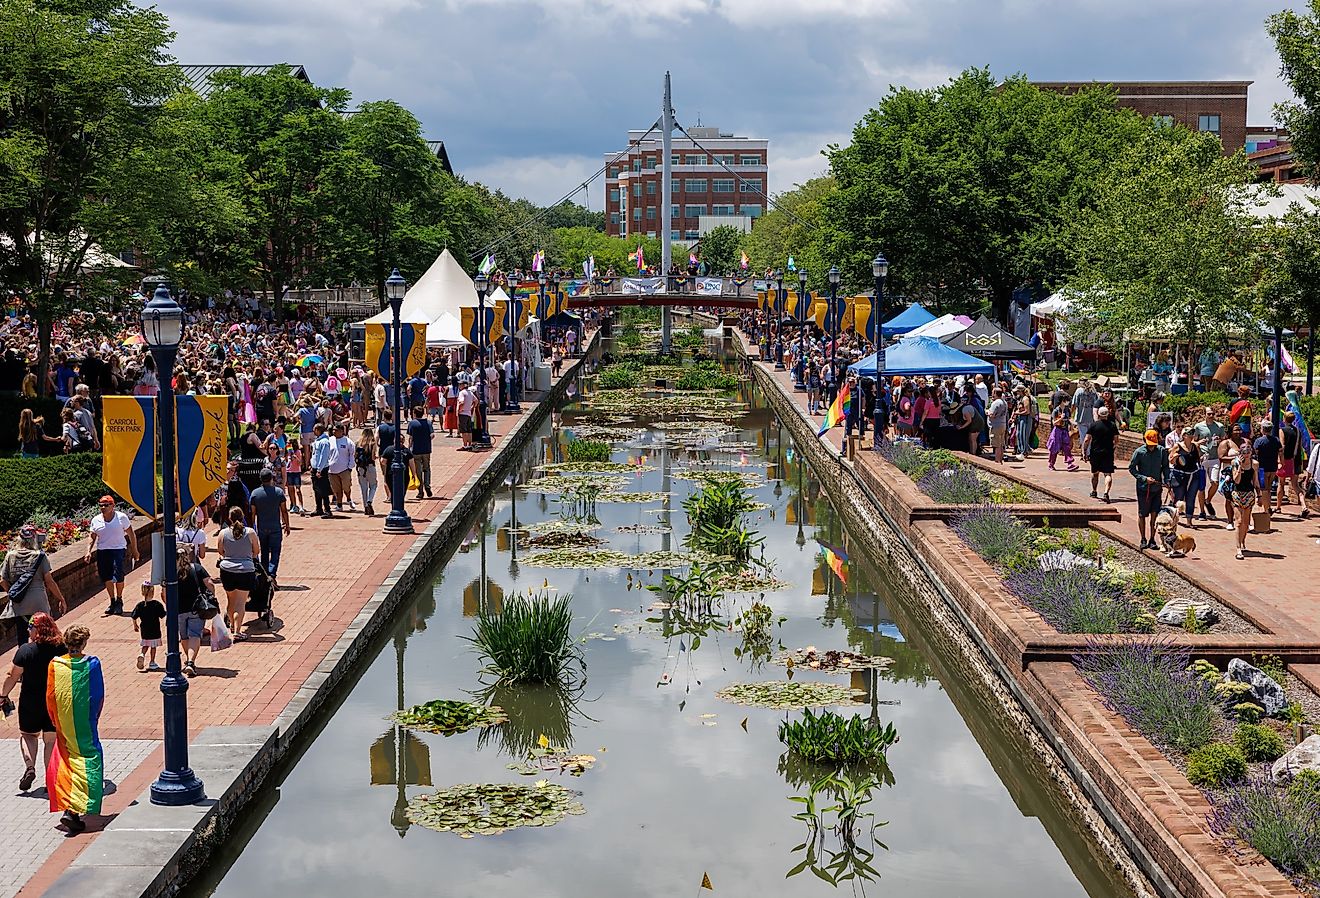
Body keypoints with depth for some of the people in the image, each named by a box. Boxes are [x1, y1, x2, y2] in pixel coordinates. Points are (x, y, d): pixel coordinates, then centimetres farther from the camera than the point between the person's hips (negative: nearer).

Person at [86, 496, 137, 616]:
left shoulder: (122, 517, -1)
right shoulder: (96, 520, 5)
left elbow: (131, 534, 6)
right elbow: (92, 538, 10)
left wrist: (134, 550, 5)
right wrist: (89, 552, -5)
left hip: (119, 549, -3)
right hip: (103, 551, 3)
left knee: (118, 575, -15)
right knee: (106, 577, 2)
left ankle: (119, 601, 5)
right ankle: (112, 602, 18)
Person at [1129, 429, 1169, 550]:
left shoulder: (1162, 451, 0)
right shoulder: (1139, 452, -8)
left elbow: (1165, 466, 12)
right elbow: (1131, 468, -3)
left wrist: (1166, 480, -2)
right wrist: (1144, 478, -13)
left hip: (1157, 488, 2)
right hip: (1143, 488, -2)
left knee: (1154, 514, 1)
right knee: (1142, 515, 5)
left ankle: (1152, 539, 12)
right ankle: (1143, 540, 17)